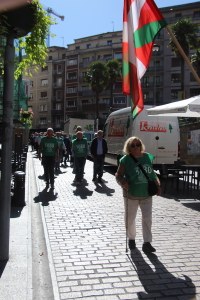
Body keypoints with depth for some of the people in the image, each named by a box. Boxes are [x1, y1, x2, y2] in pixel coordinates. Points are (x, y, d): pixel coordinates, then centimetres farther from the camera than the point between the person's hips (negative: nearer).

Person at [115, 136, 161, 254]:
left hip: (146, 194, 2)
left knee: (147, 219, 0)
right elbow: (118, 175, -8)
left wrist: (157, 184, 2)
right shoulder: (126, 160, -10)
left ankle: (147, 243, 10)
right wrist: (123, 182, -28)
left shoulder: (147, 157, 1)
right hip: (131, 195, -2)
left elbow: (152, 173, 12)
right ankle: (131, 239, 36)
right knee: (130, 219, 13)